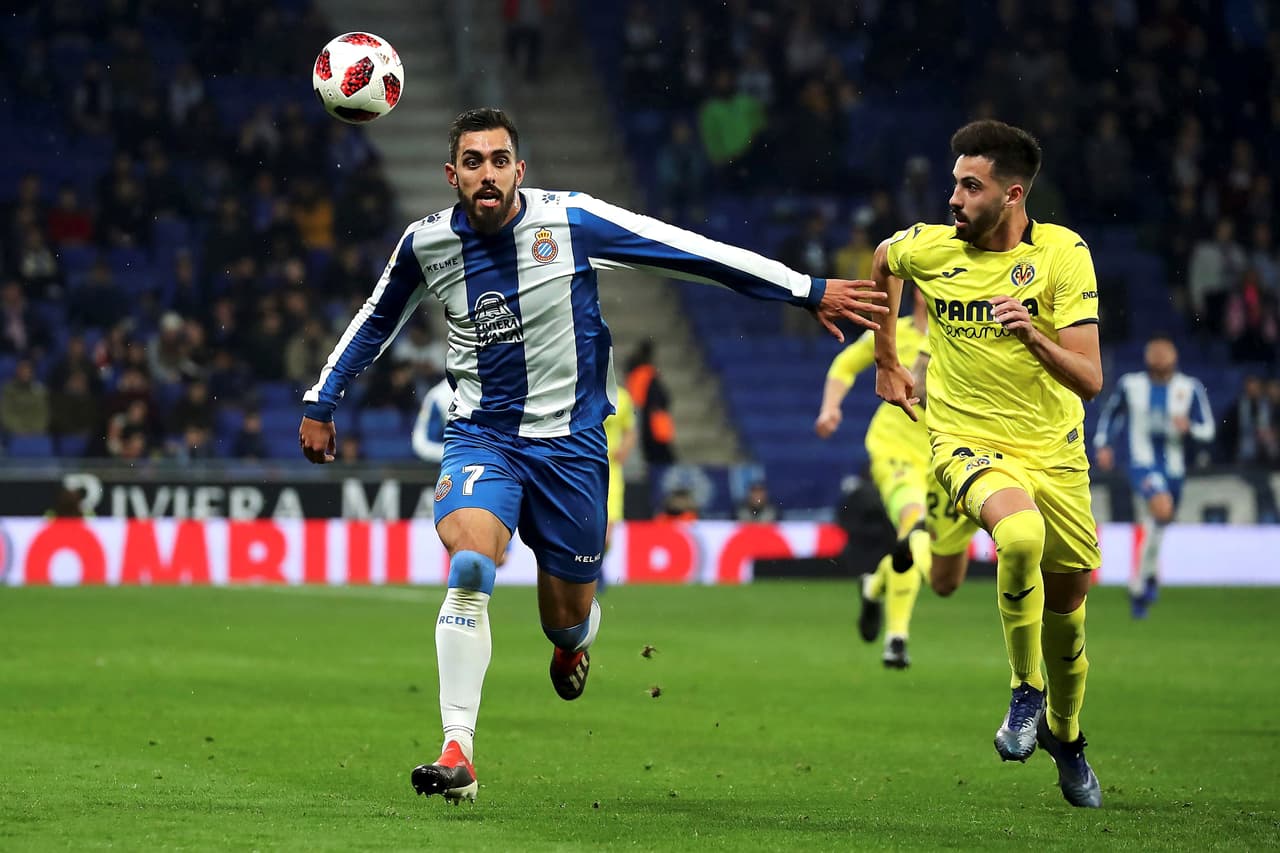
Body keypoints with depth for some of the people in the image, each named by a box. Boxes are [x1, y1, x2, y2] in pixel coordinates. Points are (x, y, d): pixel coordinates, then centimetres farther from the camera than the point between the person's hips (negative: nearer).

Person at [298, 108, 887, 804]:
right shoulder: (427, 243, -4)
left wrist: (807, 290, -6)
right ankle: (457, 754, -26)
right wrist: (321, 402, 17)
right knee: (470, 566, -27)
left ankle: (573, 644, 49)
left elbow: (695, 253, -8)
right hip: (481, 435, 0)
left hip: (570, 440, 0)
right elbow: (376, 320, 16)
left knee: (567, 615, 7)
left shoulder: (571, 221, -12)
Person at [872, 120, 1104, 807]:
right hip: (967, 441, -1)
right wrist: (885, 361, 24)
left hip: (1054, 451, 1)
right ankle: (1025, 692, -13)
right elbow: (881, 260, 21)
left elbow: (1090, 381, -13)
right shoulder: (928, 248, -7)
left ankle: (1064, 734, 41)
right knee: (1021, 536, -34)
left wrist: (1033, 334, -31)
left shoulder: (1063, 254, -11)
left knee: (1068, 607, 11)